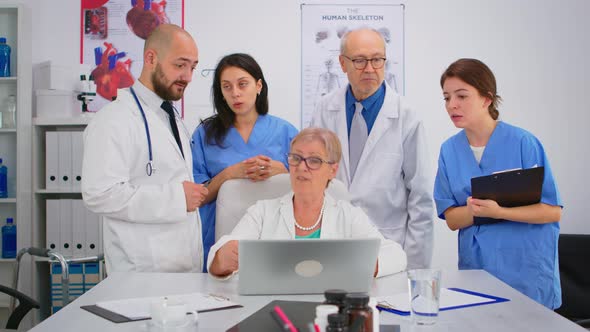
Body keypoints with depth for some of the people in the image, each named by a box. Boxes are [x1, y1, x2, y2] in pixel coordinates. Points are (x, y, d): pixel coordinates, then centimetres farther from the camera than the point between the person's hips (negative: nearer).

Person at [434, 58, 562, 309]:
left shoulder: (523, 143, -11)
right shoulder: (449, 150, 1)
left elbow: (553, 211, -11)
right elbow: (452, 219, 1)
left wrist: (497, 211, -25)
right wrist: (476, 209, -21)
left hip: (526, 270, -3)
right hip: (476, 267, 3)